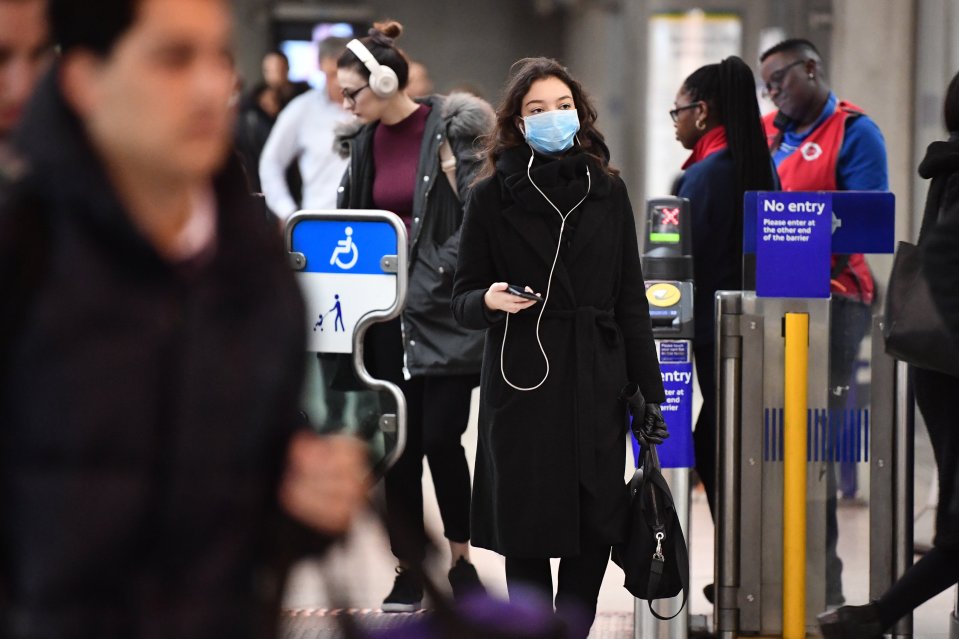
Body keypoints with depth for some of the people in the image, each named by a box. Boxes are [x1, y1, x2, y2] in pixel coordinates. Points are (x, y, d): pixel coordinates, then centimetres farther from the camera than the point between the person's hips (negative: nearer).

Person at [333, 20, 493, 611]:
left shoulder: (451, 128, -8)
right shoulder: (364, 142, 11)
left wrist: (434, 274, -16)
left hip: (445, 308, -5)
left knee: (440, 437, -6)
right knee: (401, 445, 5)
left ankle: (462, 560, 10)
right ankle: (410, 569, 11)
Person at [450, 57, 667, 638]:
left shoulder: (607, 191, 8)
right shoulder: (492, 196, 2)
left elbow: (631, 299, 9)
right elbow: (463, 298, 5)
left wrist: (649, 389, 4)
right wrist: (488, 301, -18)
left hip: (596, 383, 2)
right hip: (521, 386, -1)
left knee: (595, 527, 0)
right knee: (525, 530, 0)